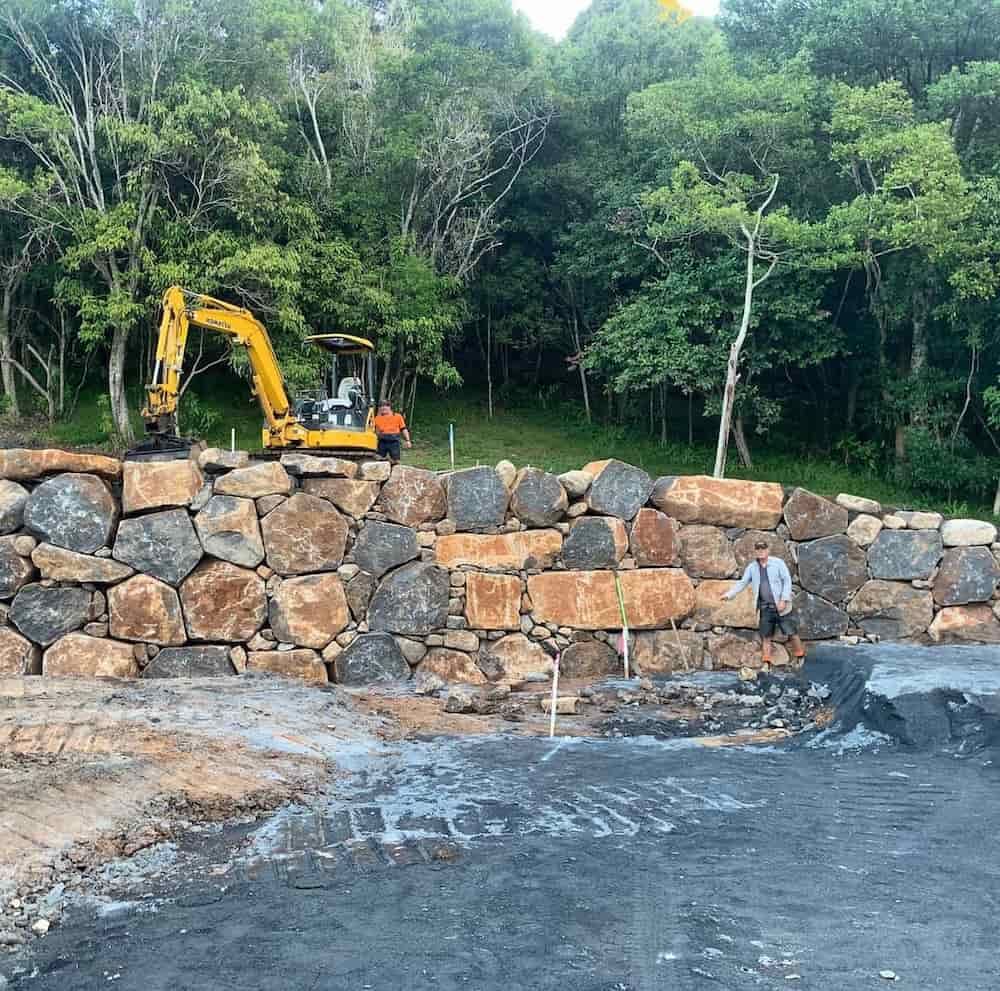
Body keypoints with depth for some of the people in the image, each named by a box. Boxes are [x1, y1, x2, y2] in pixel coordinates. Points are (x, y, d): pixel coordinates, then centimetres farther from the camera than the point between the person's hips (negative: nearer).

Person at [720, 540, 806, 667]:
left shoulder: (778, 563, -6)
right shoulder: (752, 567, 6)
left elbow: (787, 581, -7)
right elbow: (742, 583, 9)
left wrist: (784, 600, -13)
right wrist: (728, 594, -1)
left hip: (781, 606, -4)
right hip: (765, 608, 4)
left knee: (792, 633, 1)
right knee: (765, 636, 7)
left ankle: (801, 657, 17)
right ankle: (766, 663, 13)